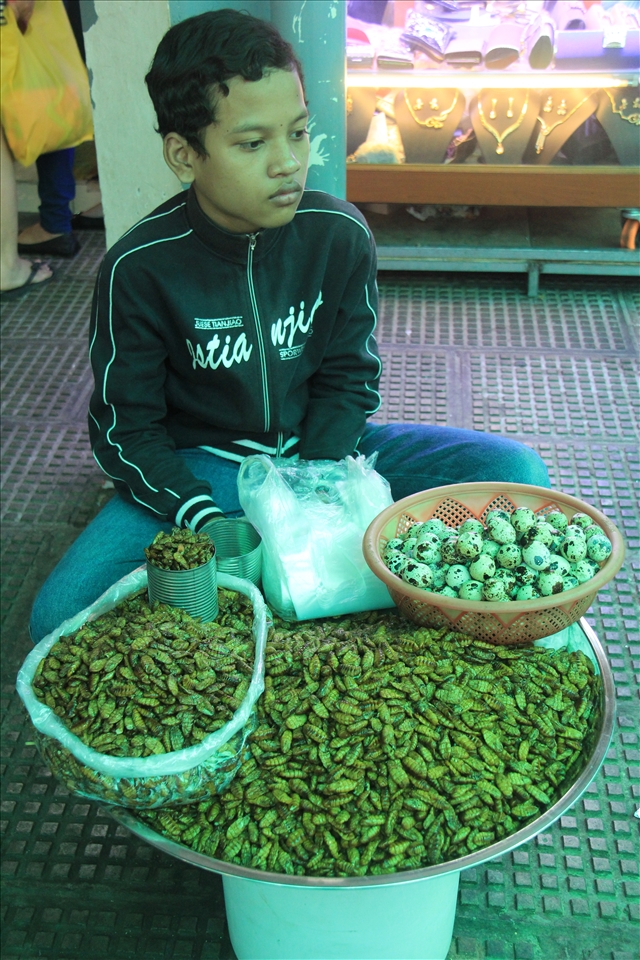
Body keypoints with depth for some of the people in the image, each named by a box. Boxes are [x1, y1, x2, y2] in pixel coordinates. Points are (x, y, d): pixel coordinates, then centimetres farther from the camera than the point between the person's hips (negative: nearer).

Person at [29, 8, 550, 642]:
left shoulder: (340, 234, -11)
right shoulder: (139, 268, -17)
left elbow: (347, 382, -2)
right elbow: (126, 430, -9)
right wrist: (209, 524, -24)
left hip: (319, 450, 2)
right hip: (202, 468, -1)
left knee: (518, 472, -15)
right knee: (58, 616, -25)